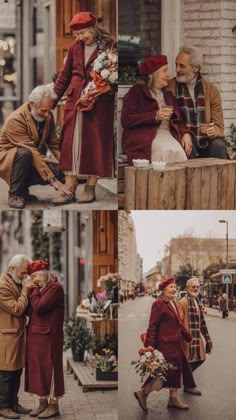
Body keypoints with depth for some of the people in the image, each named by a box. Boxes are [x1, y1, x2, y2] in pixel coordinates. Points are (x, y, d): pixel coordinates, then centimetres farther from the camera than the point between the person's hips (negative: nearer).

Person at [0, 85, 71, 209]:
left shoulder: (48, 117, -6)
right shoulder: (16, 120, -28)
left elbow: (54, 144, 2)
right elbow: (31, 152, -32)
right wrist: (52, 180, -35)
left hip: (31, 159, 6)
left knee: (57, 173, -19)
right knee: (25, 153, -38)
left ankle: (23, 189, 8)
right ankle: (14, 194, -20)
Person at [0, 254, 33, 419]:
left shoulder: (17, 284, 14)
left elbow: (24, 308, 18)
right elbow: (17, 309, -19)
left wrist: (27, 290, 3)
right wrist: (25, 291, -13)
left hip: (18, 334, 9)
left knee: (17, 371, 13)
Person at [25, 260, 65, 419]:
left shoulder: (55, 287, -12)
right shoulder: (41, 289, 14)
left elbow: (38, 307, -21)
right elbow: (32, 308, 9)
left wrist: (34, 291, -9)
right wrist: (35, 289, 0)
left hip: (48, 336, -9)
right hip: (35, 335, 9)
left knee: (49, 368, -2)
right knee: (38, 368, 11)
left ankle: (54, 405, 6)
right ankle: (43, 402, 20)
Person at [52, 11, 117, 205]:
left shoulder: (110, 46, -4)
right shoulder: (75, 47, 12)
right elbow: (65, 74, 16)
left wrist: (108, 87, -22)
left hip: (99, 103, -4)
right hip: (75, 101, 4)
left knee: (95, 144, 1)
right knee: (70, 144, 0)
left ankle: (91, 188, 10)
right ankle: (69, 190, 2)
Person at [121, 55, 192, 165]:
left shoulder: (168, 95, 25)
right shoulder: (137, 91, 7)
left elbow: (178, 120, 19)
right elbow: (126, 120, -5)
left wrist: (186, 134, -3)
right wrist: (155, 116, -13)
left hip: (168, 135, 4)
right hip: (144, 136, -4)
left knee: (178, 151, -29)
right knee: (164, 150, -35)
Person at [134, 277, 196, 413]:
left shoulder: (173, 304, 14)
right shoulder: (159, 304, -14)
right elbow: (152, 326, -16)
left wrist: (190, 337, 17)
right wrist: (149, 346, -19)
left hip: (175, 343, 9)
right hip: (165, 344, -9)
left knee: (177, 370, 11)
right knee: (169, 371, -7)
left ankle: (174, 399, 18)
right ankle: (143, 393, 2)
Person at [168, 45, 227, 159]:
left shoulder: (211, 90, 7)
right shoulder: (168, 87, 2)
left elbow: (218, 126, 5)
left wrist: (212, 131, -19)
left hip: (206, 142, 2)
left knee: (218, 146, -28)